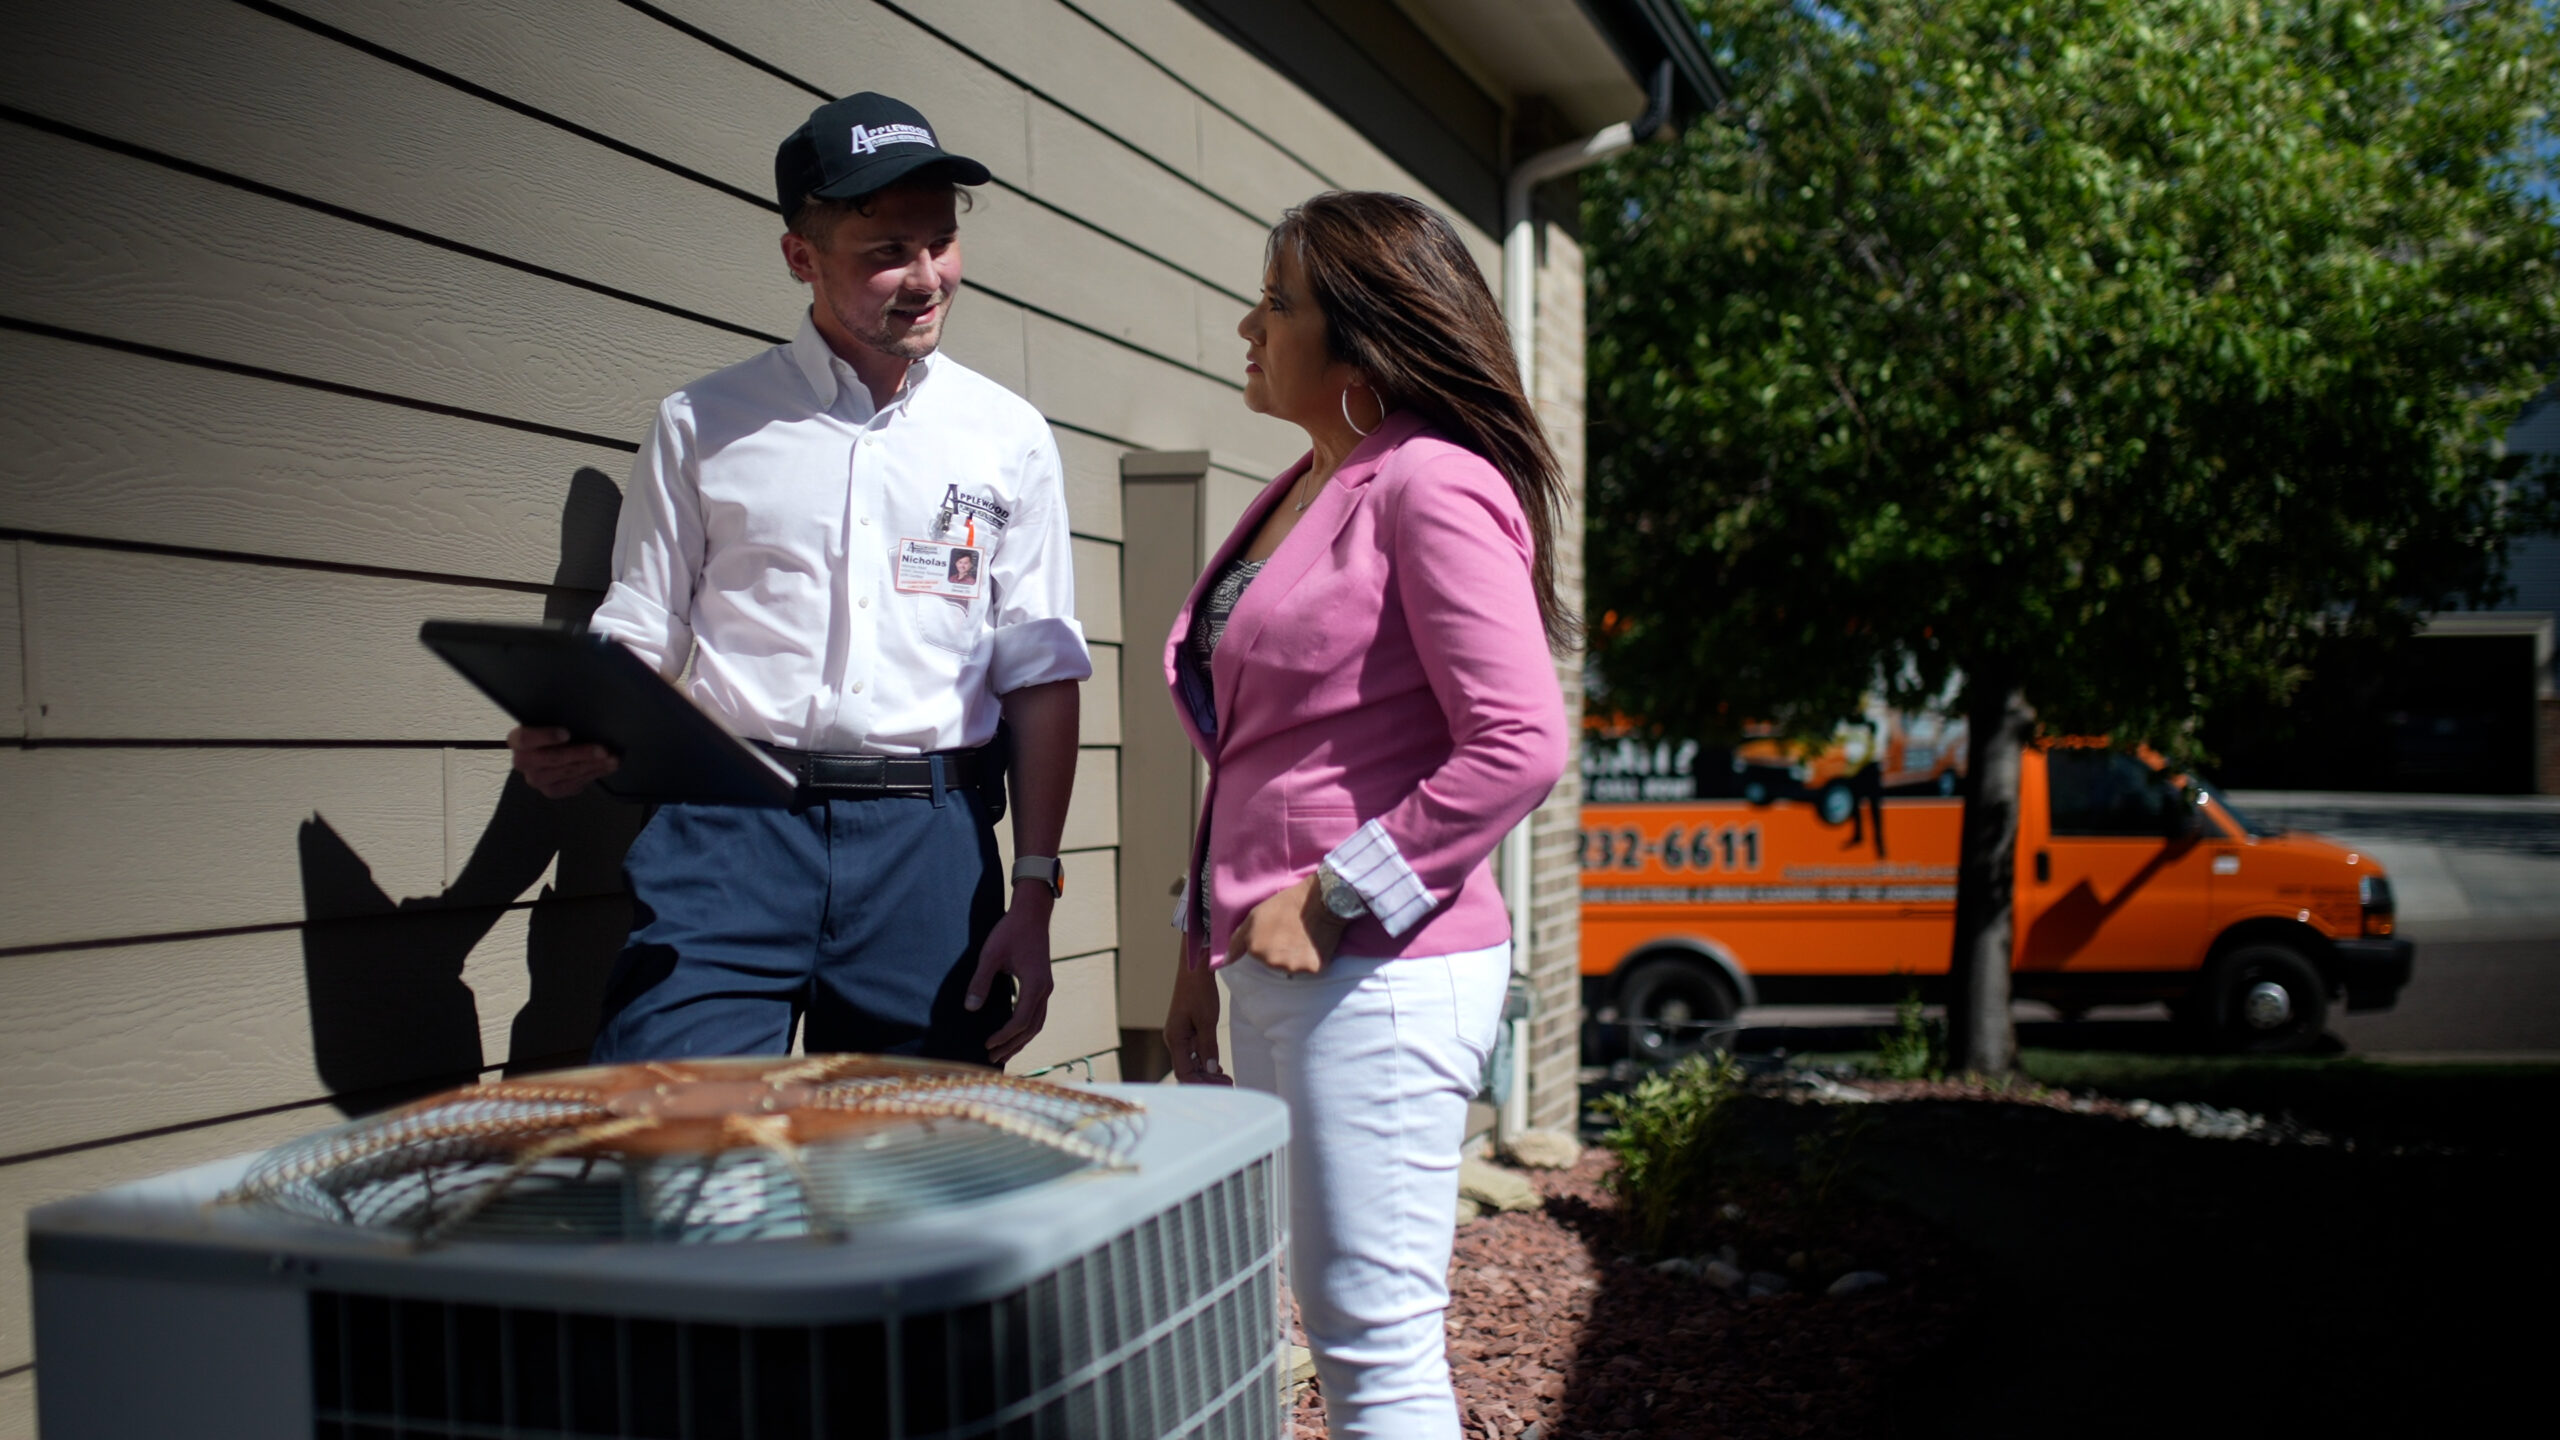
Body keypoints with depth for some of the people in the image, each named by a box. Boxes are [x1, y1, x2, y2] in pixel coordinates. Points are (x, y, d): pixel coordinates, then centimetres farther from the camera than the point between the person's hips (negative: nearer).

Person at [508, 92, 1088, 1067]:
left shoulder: (1010, 438, 9)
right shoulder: (703, 425, 8)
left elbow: (1040, 675, 7)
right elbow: (640, 635, 10)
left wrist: (1034, 894, 1)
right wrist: (568, 740, -13)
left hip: (927, 847, 1)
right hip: (728, 836, 0)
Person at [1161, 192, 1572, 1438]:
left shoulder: (1433, 485, -11)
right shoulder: (1291, 501, 16)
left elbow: (1518, 746, -19)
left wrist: (1335, 898, -17)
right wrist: (1202, 950, 20)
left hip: (1383, 974, -9)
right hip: (1275, 971, 9)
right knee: (1337, 1321, 18)